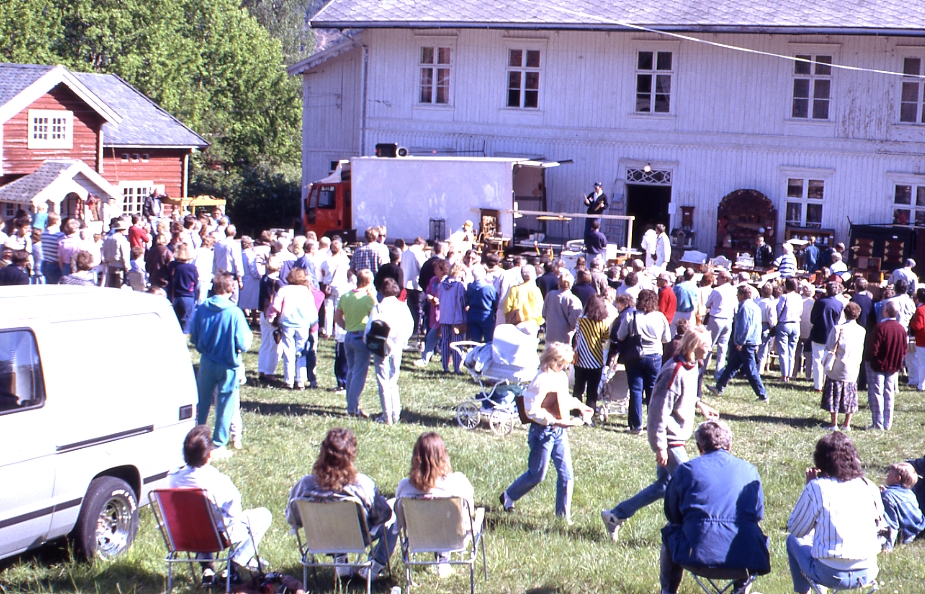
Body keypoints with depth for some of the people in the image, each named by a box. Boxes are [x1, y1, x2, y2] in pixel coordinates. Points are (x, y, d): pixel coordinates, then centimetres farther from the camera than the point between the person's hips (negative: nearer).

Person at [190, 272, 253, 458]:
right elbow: (243, 344, -15)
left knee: (202, 403, 18)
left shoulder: (202, 309, -6)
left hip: (207, 364, 3)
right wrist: (249, 338, 6)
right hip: (228, 365, -3)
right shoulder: (235, 313, -18)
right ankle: (219, 445, 13)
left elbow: (193, 338, 3)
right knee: (225, 406, 8)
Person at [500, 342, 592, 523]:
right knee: (537, 474, 6)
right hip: (543, 432, -8)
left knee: (566, 474, 6)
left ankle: (563, 514, 17)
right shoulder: (541, 381, -20)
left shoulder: (562, 377, 6)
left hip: (560, 432, 8)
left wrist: (579, 406, 10)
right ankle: (508, 497, 28)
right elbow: (532, 411, -23)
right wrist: (555, 421, -28)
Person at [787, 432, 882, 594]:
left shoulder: (817, 488, -12)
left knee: (794, 541, 25)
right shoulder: (869, 487, -1)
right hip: (867, 574, 4)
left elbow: (795, 530, -1)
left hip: (830, 575, -4)